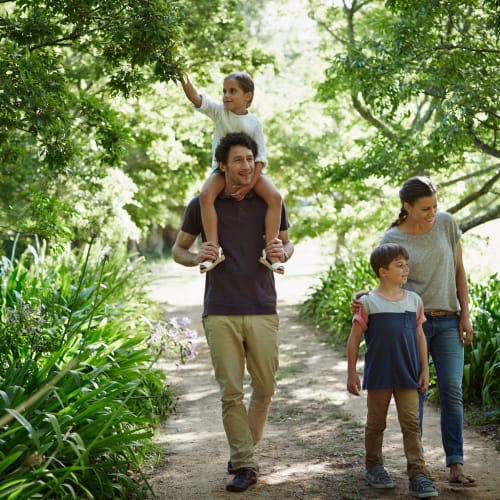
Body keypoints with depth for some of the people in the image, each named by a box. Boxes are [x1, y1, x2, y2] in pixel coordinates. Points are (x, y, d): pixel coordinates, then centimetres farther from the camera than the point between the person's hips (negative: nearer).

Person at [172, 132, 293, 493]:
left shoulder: (270, 202, 6)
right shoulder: (202, 205, 2)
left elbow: (287, 243, 18)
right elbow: (178, 249, 11)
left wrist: (282, 252, -6)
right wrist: (196, 258, -11)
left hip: (262, 310, 2)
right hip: (221, 313, -1)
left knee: (265, 389, 6)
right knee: (231, 392, -2)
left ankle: (245, 448, 27)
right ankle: (244, 464, 6)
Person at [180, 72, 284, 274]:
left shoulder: (254, 123, -3)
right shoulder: (219, 112, -1)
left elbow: (261, 158, -7)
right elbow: (195, 98, -16)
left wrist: (249, 185, -20)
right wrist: (183, 78, -36)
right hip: (222, 169, 0)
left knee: (275, 197, -24)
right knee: (206, 195, -31)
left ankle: (269, 252, -21)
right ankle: (214, 249, -32)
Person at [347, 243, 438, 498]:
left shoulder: (414, 301, 4)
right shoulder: (369, 303, -7)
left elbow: (420, 337, 10)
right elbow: (354, 338, -2)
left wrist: (424, 370, 7)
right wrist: (351, 373, -3)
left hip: (408, 376, 2)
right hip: (379, 377, -2)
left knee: (411, 424, -2)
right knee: (376, 423, 12)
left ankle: (418, 475, -2)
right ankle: (373, 467, 29)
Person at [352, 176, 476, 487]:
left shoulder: (446, 224, 1)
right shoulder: (392, 239, -4)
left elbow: (459, 271, 7)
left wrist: (465, 314, 3)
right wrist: (362, 297, -19)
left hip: (448, 322, 1)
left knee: (452, 390, -7)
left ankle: (456, 465, -7)